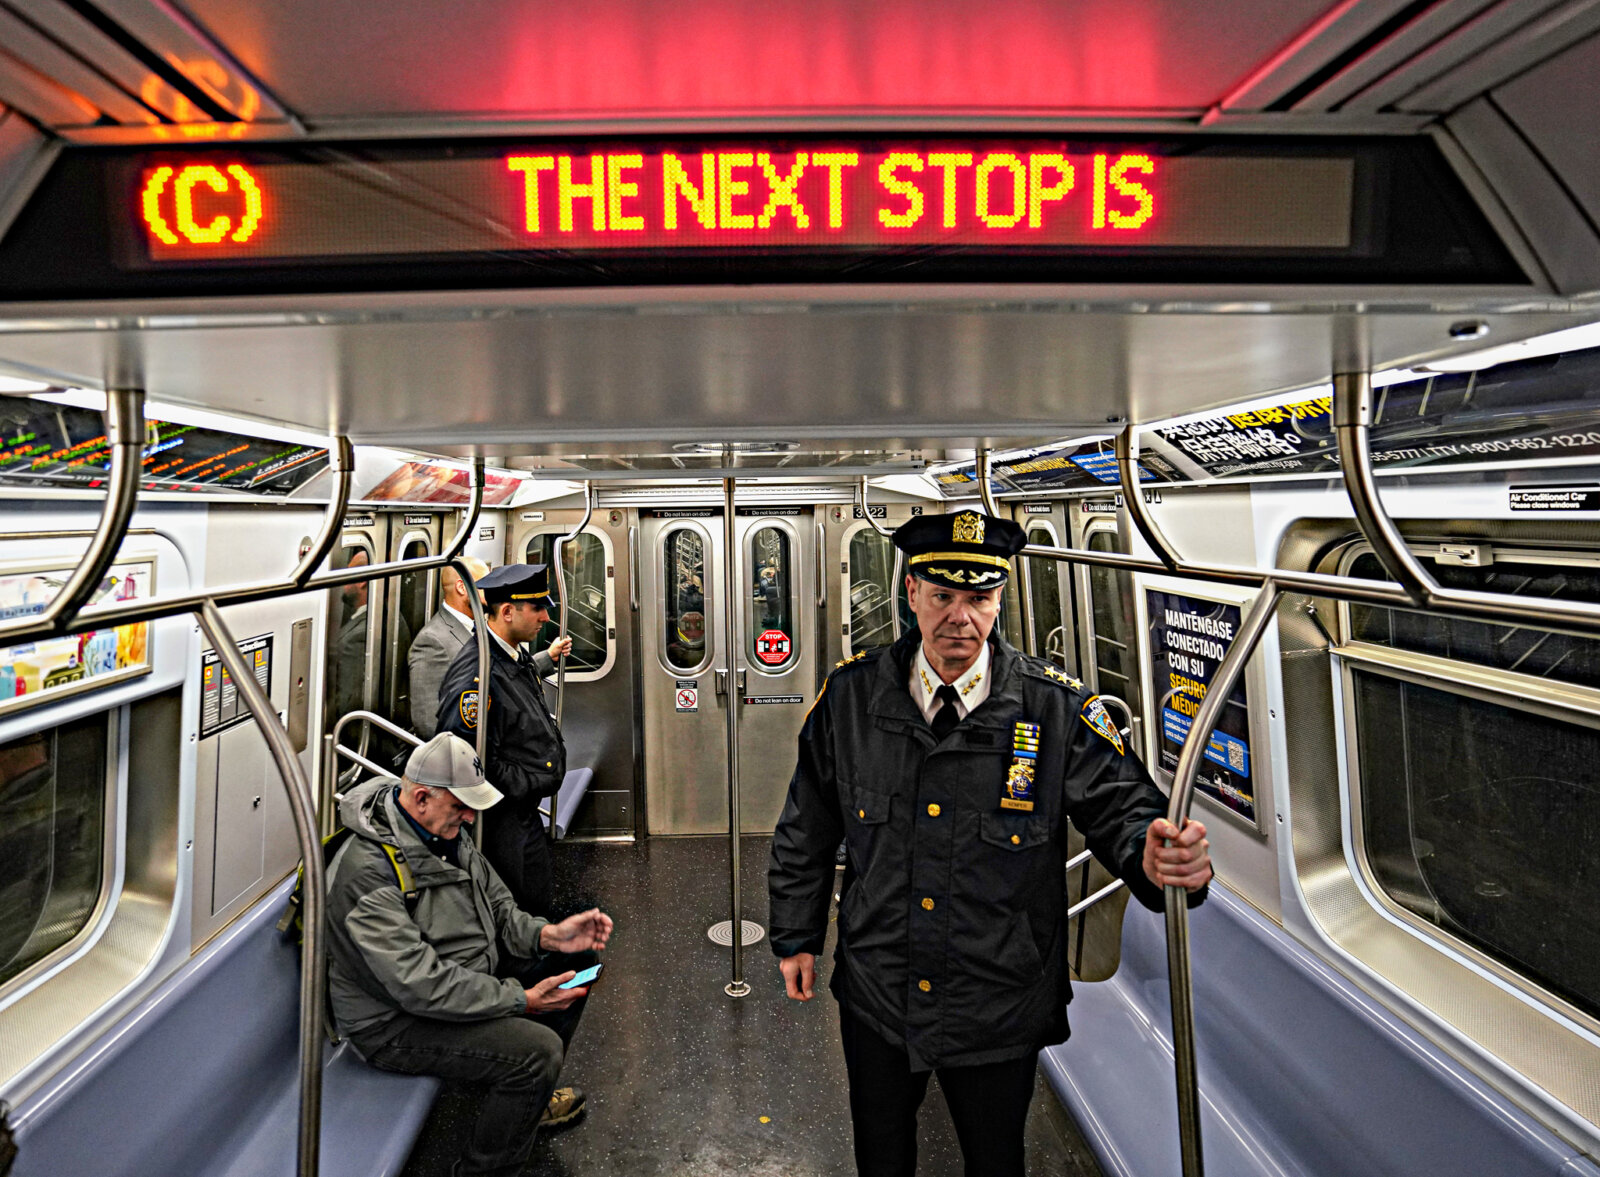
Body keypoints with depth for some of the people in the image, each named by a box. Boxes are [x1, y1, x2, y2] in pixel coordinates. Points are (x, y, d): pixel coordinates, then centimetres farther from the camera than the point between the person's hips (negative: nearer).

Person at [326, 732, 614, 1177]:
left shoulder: (445, 831, -1)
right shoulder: (369, 872, -29)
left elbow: (496, 907, 6)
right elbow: (420, 985, -31)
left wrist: (548, 935, -13)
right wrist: (521, 999, -28)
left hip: (470, 976, 9)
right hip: (396, 1022, -9)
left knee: (574, 957, 7)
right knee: (537, 1048, -25)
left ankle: (526, 1097, 24)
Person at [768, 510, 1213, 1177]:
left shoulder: (1058, 709, -16)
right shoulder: (851, 696, -11)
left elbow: (1124, 809, -10)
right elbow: (806, 829, 1)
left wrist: (1154, 855, -34)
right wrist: (796, 936, 7)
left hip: (1000, 1015, -1)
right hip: (875, 1003, 2)